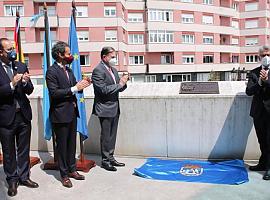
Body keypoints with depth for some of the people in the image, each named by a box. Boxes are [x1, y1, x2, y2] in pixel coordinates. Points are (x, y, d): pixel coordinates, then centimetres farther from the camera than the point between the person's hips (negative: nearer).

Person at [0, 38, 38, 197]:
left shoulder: (21, 66, 5)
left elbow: (30, 90, 4)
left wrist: (25, 82, -15)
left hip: (24, 114, 4)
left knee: (24, 150, 14)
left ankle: (24, 176, 30)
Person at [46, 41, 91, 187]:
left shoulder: (69, 70, 12)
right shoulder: (52, 71, -13)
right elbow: (54, 93, -21)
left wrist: (81, 85, -4)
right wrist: (74, 88, -23)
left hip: (72, 113, 8)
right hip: (60, 114, -7)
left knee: (71, 143, 16)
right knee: (62, 145, 5)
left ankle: (72, 169, 30)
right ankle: (64, 174, 19)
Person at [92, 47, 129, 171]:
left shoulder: (114, 70, 14)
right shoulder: (98, 70, -13)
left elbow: (119, 88, 16)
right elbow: (103, 90, -21)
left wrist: (123, 82, -4)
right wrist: (119, 84, -16)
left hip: (115, 108, 8)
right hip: (105, 109, -8)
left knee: (112, 135, 14)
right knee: (106, 136, 2)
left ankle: (110, 157, 26)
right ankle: (105, 160, 15)